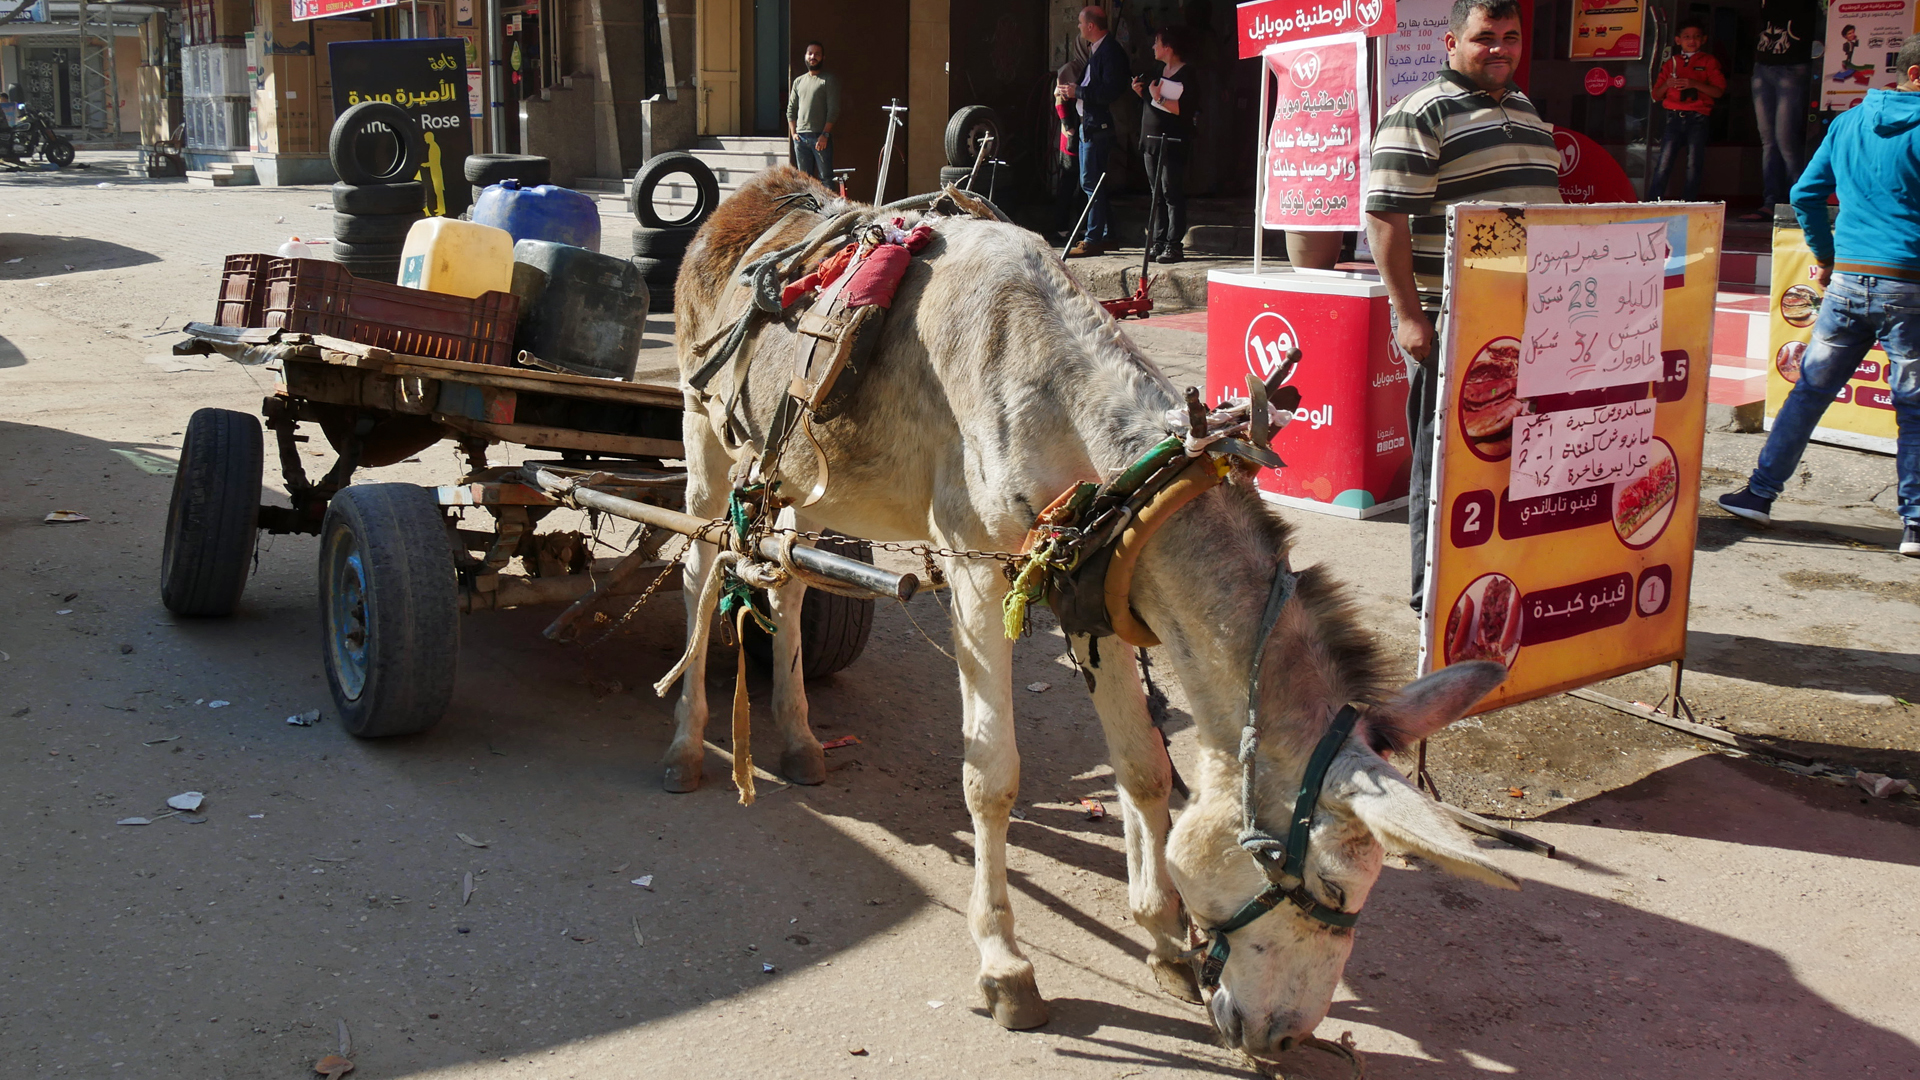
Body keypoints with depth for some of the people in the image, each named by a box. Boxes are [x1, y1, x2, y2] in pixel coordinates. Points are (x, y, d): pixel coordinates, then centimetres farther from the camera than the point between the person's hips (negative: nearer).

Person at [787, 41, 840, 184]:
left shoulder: (829, 79, 2)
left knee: (825, 178, -9)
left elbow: (833, 109, -7)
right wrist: (793, 133, 6)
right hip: (800, 137, 5)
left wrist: (825, 134, -14)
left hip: (820, 137, -5)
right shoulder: (798, 81, 18)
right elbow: (791, 109, 19)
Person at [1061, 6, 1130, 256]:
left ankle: (1093, 239, -8)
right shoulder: (1094, 50, 17)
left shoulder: (1110, 51, -14)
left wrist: (1078, 92, -17)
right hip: (1088, 123, 11)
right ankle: (1106, 236, 19)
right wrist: (1074, 92, 9)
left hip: (1098, 125, -11)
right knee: (1094, 181, 13)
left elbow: (1110, 92, -22)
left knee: (1091, 181, -10)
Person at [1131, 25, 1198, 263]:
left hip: (1172, 143, -9)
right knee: (1157, 194, 8)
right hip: (1151, 142, 9)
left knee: (1172, 194, -9)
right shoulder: (1159, 72, 17)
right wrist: (1141, 92, 8)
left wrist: (1160, 100, -22)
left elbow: (1185, 109, -21)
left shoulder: (1186, 76, -9)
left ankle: (1174, 245, -9)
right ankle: (1158, 243, 11)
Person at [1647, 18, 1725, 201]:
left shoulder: (1709, 62, 8)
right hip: (1674, 117, 2)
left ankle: (1688, 204, 0)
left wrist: (1695, 84, -16)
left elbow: (1718, 91, -4)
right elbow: (1656, 95, 15)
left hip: (1697, 119, -2)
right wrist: (1667, 85, -6)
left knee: (1694, 165, -4)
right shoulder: (1671, 62, 16)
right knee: (1663, 164, -7)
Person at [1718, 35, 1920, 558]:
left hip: (1847, 279, 5)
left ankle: (1761, 492, 15)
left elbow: (1804, 194, 13)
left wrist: (1826, 255, 21)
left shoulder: (1847, 123, 10)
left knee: (1811, 387, 13)